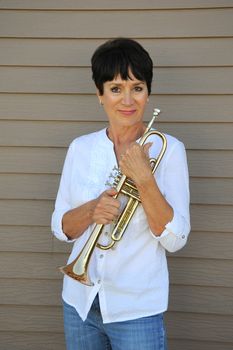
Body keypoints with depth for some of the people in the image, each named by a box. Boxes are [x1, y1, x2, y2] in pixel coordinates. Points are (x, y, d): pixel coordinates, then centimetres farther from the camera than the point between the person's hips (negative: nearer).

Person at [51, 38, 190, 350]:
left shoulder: (168, 149, -9)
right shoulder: (80, 148, 1)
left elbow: (175, 239, -13)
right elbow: (61, 228, 3)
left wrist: (143, 178, -24)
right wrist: (91, 210, -17)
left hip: (137, 309, -3)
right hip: (80, 301, 4)